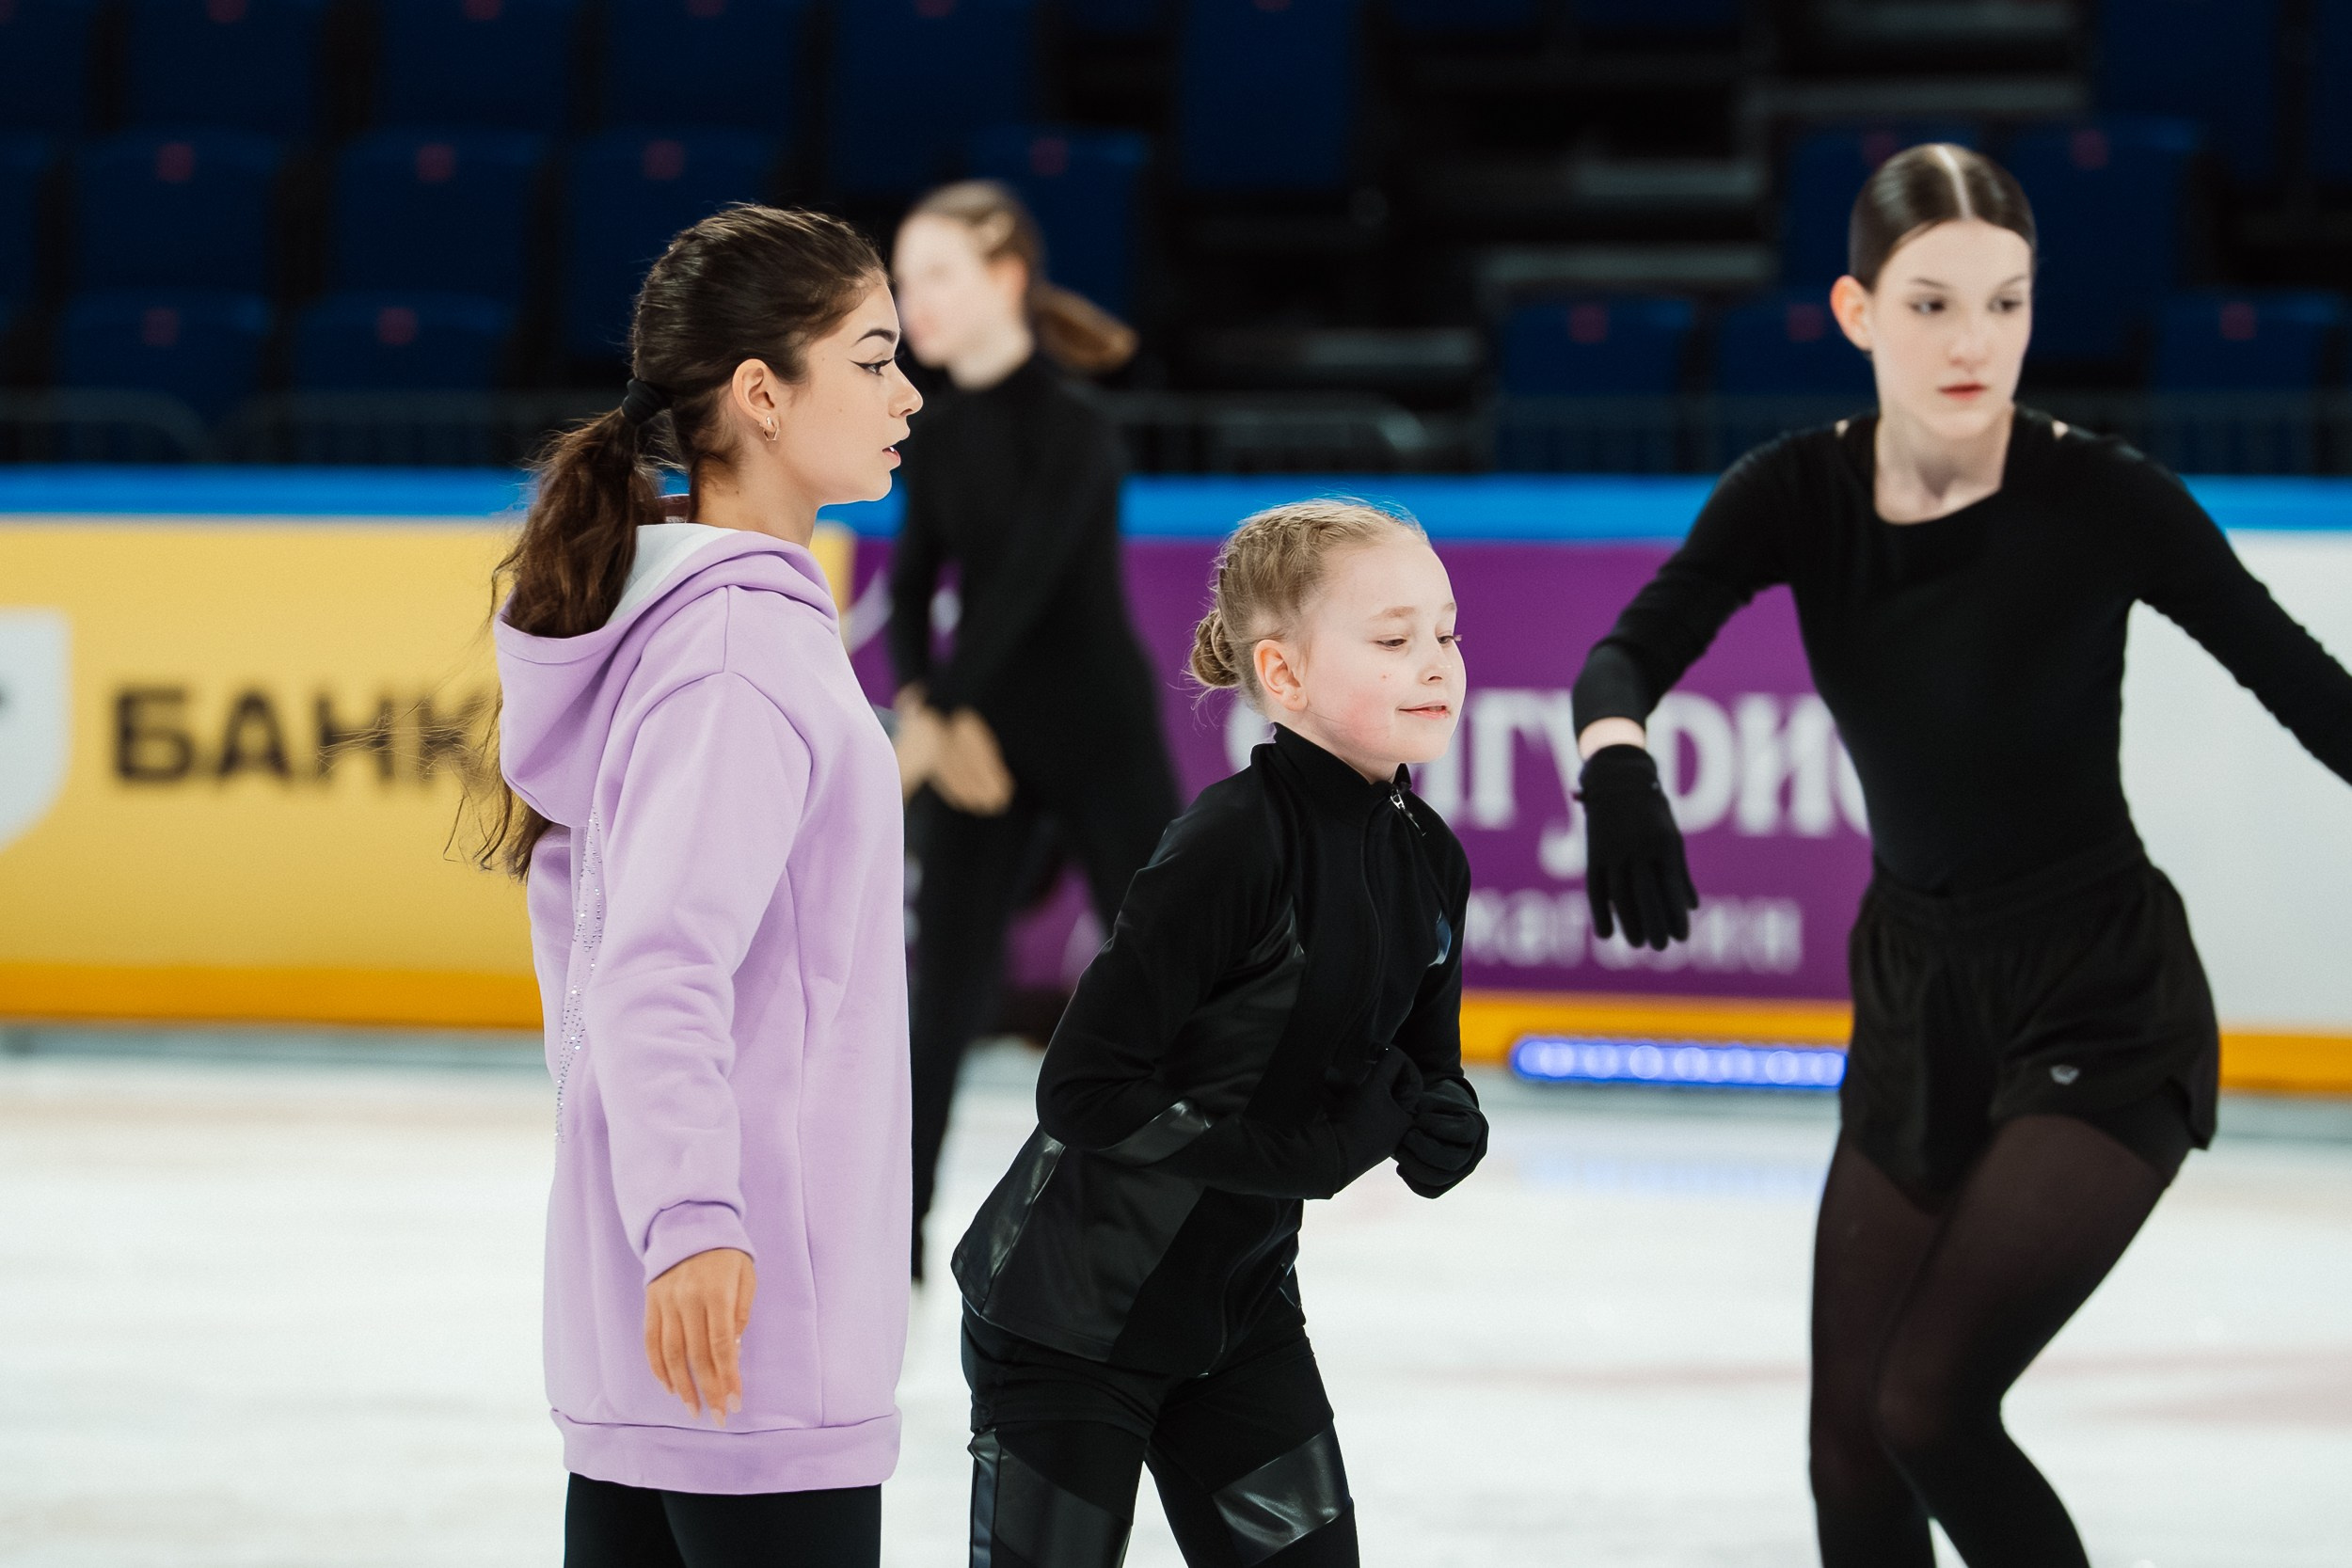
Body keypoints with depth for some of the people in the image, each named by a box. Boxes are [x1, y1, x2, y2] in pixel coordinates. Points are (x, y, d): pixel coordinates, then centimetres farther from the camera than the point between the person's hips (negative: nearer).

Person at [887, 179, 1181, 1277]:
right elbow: (914, 582, 3)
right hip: (979, 746, 5)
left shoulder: (1068, 431, -15)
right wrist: (931, 712, -13)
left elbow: (1021, 581, -23)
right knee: (943, 994, -1)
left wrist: (936, 720, -27)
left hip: (1100, 735, -5)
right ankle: (890, 1257, 1)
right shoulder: (942, 433, 5)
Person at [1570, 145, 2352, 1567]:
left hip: (2107, 1009, -5)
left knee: (1929, 1406, -19)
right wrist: (1618, 767, -42)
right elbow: (1631, 652, -20)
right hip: (1914, 994, 5)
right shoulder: (1798, 496, -8)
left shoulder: (2103, 499, -18)